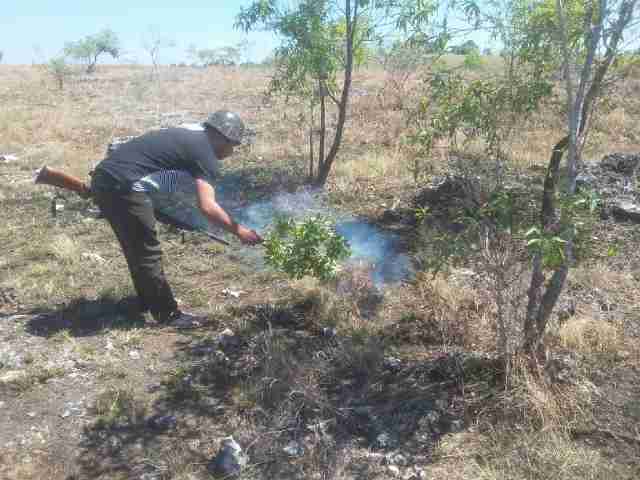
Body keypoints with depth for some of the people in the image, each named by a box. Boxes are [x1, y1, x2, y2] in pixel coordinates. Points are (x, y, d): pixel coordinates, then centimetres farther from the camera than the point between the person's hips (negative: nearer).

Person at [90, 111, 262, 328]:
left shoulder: (188, 136, 20)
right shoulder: (205, 153, -7)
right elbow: (207, 207, -17)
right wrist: (239, 231, -8)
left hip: (103, 178, 10)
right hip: (123, 186, -10)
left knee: (136, 248, 22)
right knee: (148, 253, 2)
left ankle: (148, 302, 37)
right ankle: (168, 314, 14)